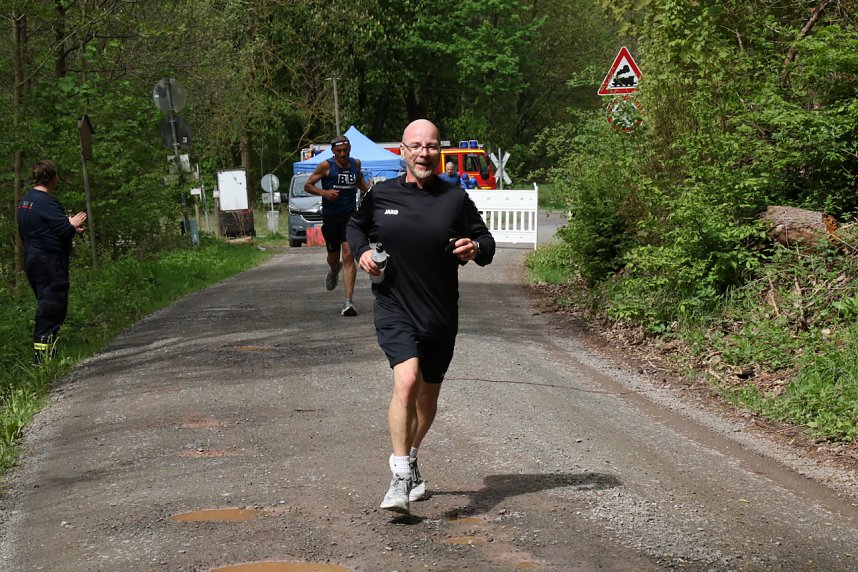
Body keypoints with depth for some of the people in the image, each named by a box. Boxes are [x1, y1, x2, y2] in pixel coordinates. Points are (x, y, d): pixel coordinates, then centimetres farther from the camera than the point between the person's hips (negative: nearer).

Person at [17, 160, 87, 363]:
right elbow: (65, 231, -21)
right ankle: (44, 356, -8)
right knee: (51, 309, -7)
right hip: (49, 262, -10)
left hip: (33, 260, 10)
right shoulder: (46, 202, -17)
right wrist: (73, 224, 1)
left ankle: (42, 357, 19)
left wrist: (69, 227, 17)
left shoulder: (26, 200, 14)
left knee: (47, 308, 17)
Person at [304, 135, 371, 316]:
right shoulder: (326, 166, -4)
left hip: (350, 216, 1)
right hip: (330, 217, -1)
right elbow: (307, 185, 0)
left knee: (348, 255, -14)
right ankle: (335, 270, 53)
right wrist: (323, 192, -17)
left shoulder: (356, 163, 7)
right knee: (333, 257, 12)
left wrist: (369, 191, 8)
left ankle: (348, 302, -15)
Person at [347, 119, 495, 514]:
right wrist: (361, 251, -1)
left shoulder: (455, 198, 1)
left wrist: (476, 249, -13)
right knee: (406, 380, -24)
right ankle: (400, 478, -21)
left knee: (428, 395, 16)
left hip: (441, 315, 3)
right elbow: (356, 226, 19)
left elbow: (486, 239, 10)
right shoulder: (381, 195, 1)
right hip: (394, 309, -3)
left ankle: (411, 459, 41)